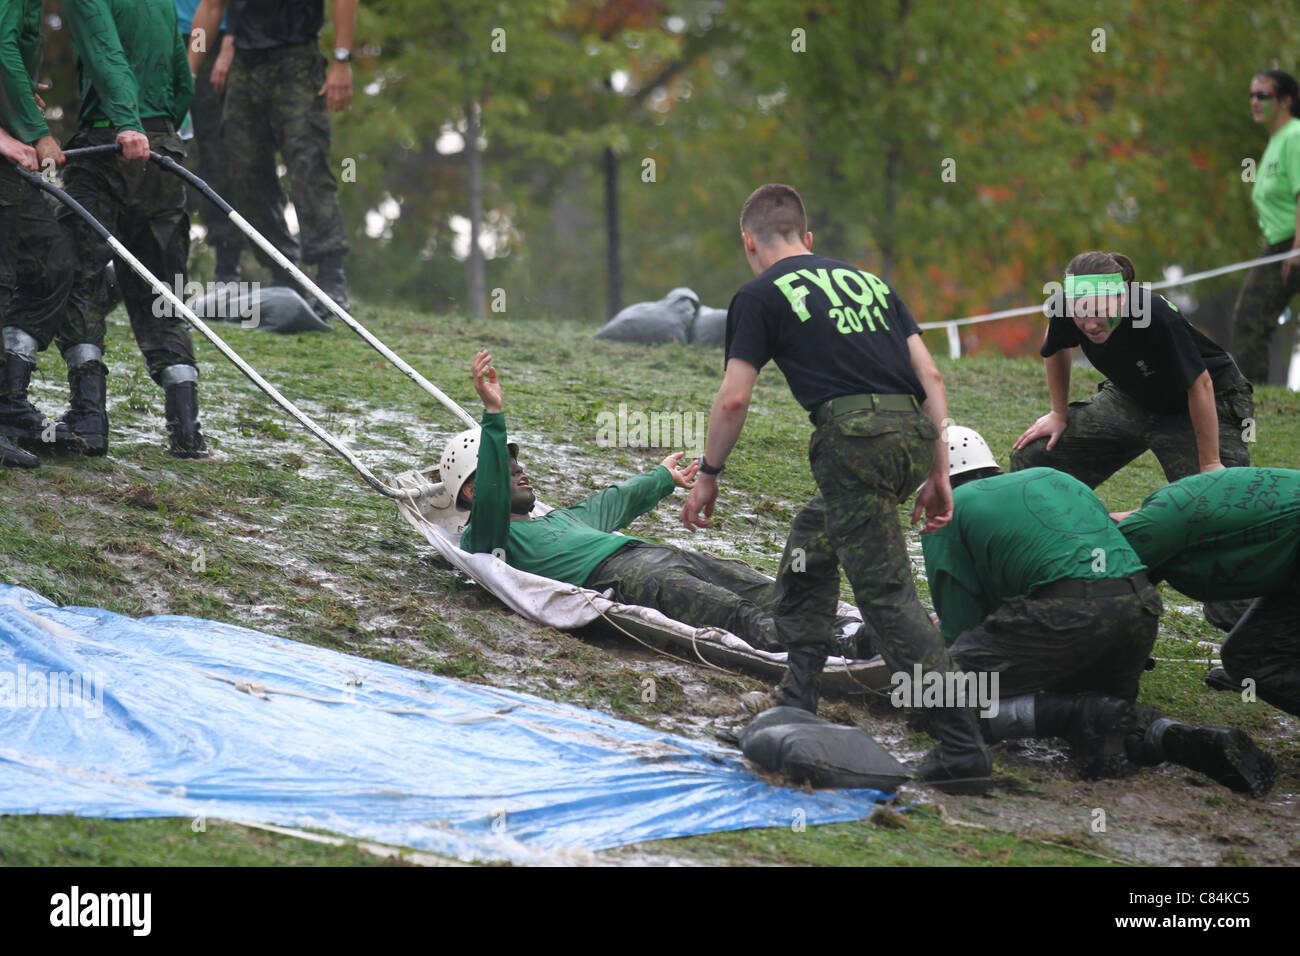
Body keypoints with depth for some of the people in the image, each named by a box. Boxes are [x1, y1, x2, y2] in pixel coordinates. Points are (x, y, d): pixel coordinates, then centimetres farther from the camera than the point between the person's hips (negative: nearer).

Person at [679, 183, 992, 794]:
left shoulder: (759, 296, 10)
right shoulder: (867, 279, 26)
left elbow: (733, 399, 4)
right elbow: (930, 376, 19)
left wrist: (707, 476, 17)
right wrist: (938, 473, 20)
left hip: (854, 434, -7)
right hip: (914, 433, 7)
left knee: (887, 595, -7)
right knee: (809, 544, 26)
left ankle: (964, 749, -15)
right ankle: (798, 706, 24)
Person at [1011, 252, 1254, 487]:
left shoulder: (1157, 317, -38)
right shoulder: (1064, 310, -23)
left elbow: (1200, 385, -28)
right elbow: (1056, 349, 3)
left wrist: (1210, 464, -24)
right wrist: (1059, 414, 10)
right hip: (1131, 398, 5)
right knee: (1029, 461, -3)